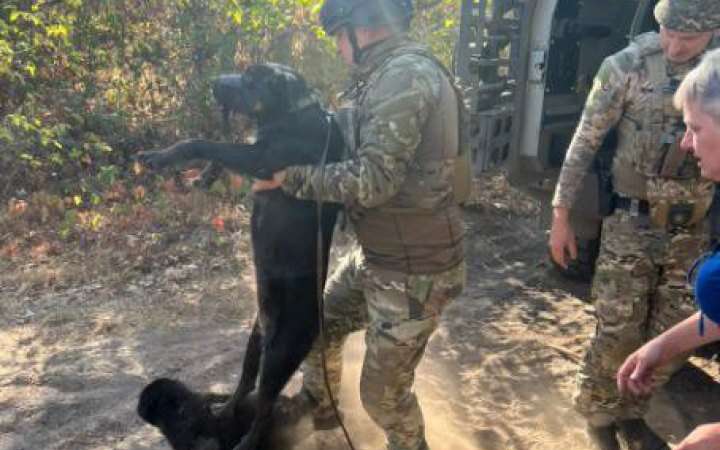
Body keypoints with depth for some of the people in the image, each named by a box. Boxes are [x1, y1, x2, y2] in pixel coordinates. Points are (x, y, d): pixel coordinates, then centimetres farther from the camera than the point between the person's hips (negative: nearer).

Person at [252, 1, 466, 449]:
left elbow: (372, 181, -27)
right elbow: (353, 148, 15)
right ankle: (317, 405, 49)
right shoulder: (386, 74, 10)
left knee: (383, 392, 5)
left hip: (412, 272, -10)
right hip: (376, 256, 10)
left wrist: (291, 177, -19)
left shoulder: (406, 75, -23)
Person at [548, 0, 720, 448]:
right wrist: (561, 216, -6)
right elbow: (585, 143, -6)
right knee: (618, 333, 2)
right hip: (632, 224, -4)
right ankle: (596, 411, 28)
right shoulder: (629, 65, -10)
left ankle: (629, 413, 35)